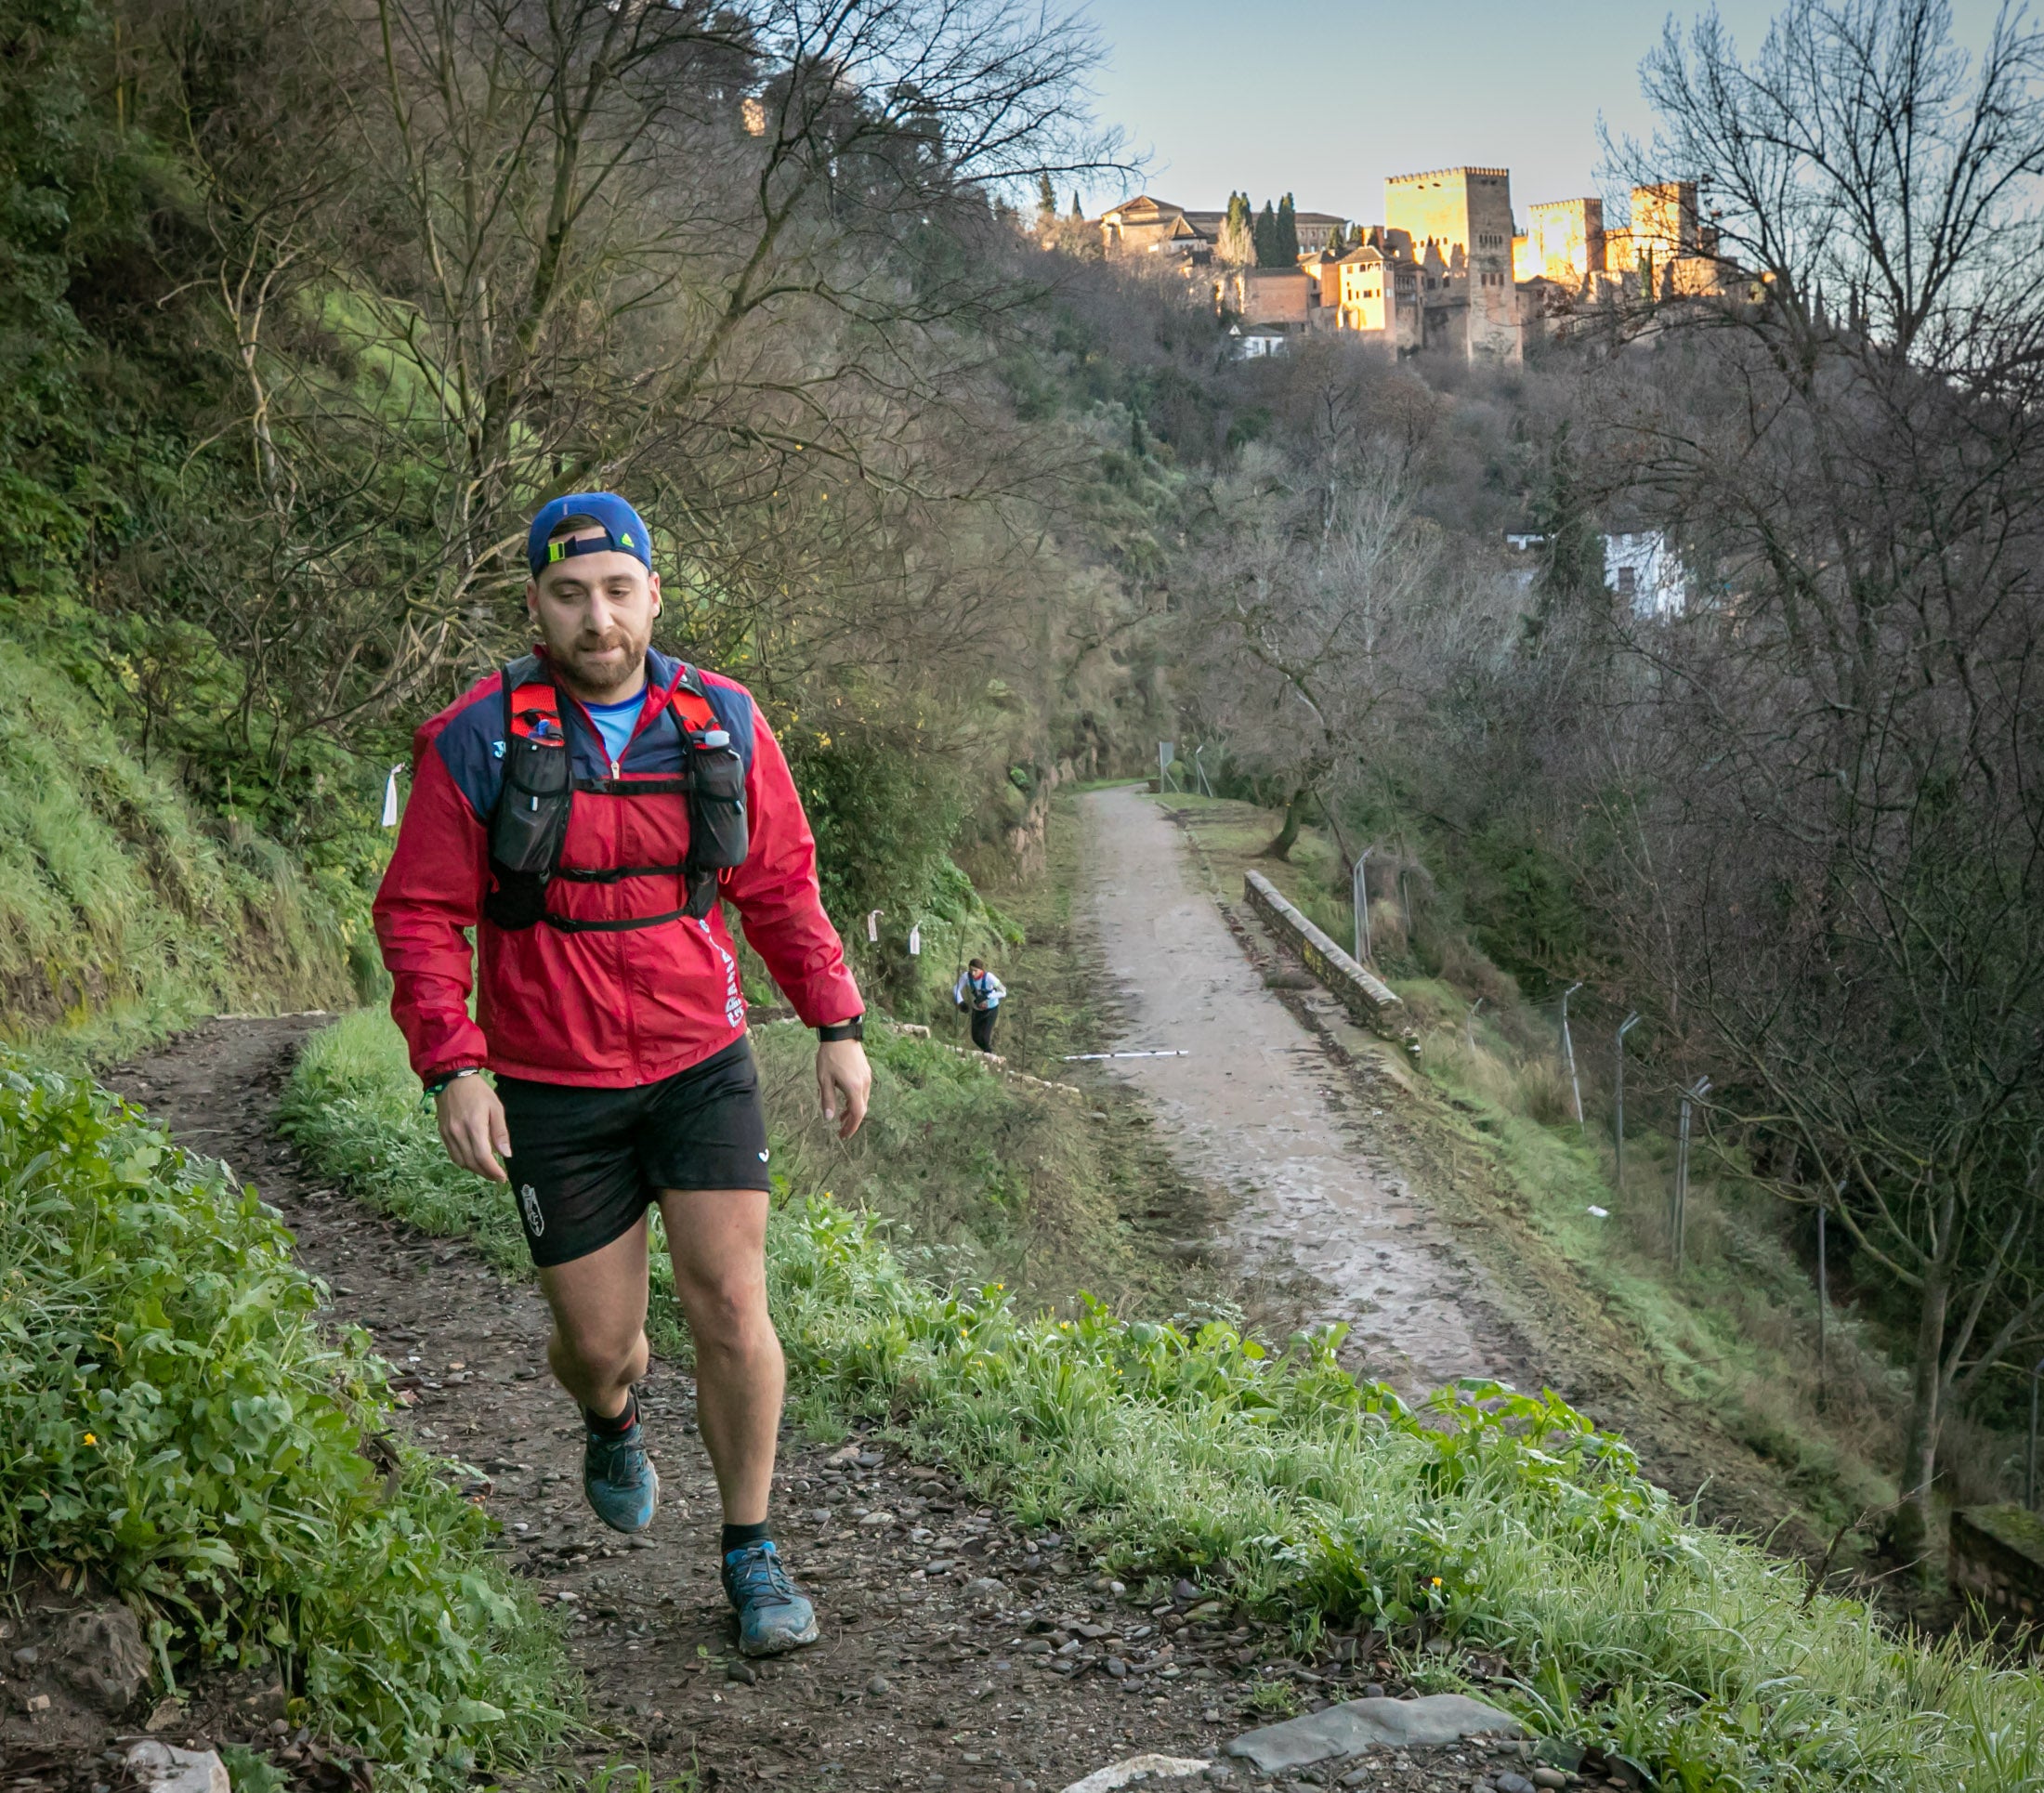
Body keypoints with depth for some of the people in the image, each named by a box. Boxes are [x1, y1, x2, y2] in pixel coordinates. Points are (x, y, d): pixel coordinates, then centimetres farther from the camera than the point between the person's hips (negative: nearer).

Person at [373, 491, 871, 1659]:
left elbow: (780, 884, 8)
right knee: (598, 1341, 7)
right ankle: (613, 1425, 45)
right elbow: (421, 916, -6)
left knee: (732, 1307, -6)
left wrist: (839, 1026, 4)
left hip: (702, 1067, 1)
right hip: (555, 1091, -1)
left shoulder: (722, 722, -2)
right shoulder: (479, 741, -10)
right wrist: (452, 1066, -16)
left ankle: (753, 1555, 13)